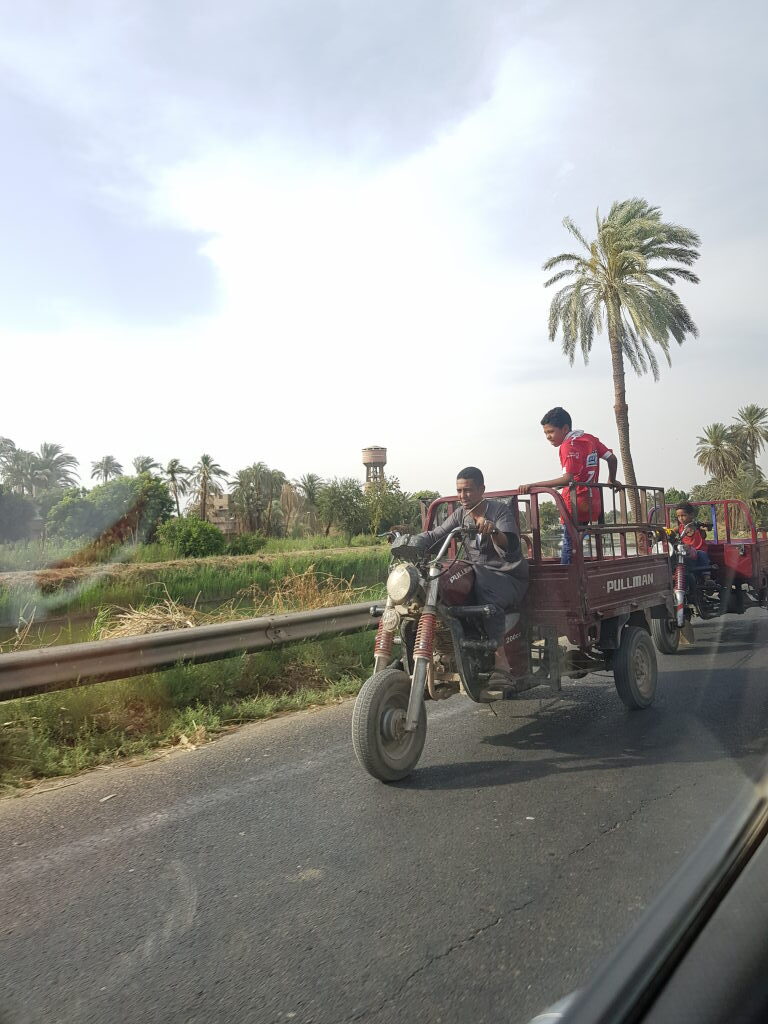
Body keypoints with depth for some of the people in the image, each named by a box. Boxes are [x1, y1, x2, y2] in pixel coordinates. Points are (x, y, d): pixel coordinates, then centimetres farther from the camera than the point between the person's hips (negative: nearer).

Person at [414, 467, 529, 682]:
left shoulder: (500, 509, -8)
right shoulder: (461, 514, 10)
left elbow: (510, 549, -22)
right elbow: (434, 536, 4)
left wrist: (493, 531, -43)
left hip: (509, 577, -6)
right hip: (478, 574, 6)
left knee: (489, 597, -38)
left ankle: (500, 661, -33)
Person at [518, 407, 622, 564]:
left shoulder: (568, 446, -13)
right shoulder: (590, 438, 11)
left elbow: (568, 479, -24)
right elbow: (612, 458, 14)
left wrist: (533, 485, -27)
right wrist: (612, 480, 32)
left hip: (575, 504, -8)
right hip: (593, 502, 8)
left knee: (568, 547, -7)